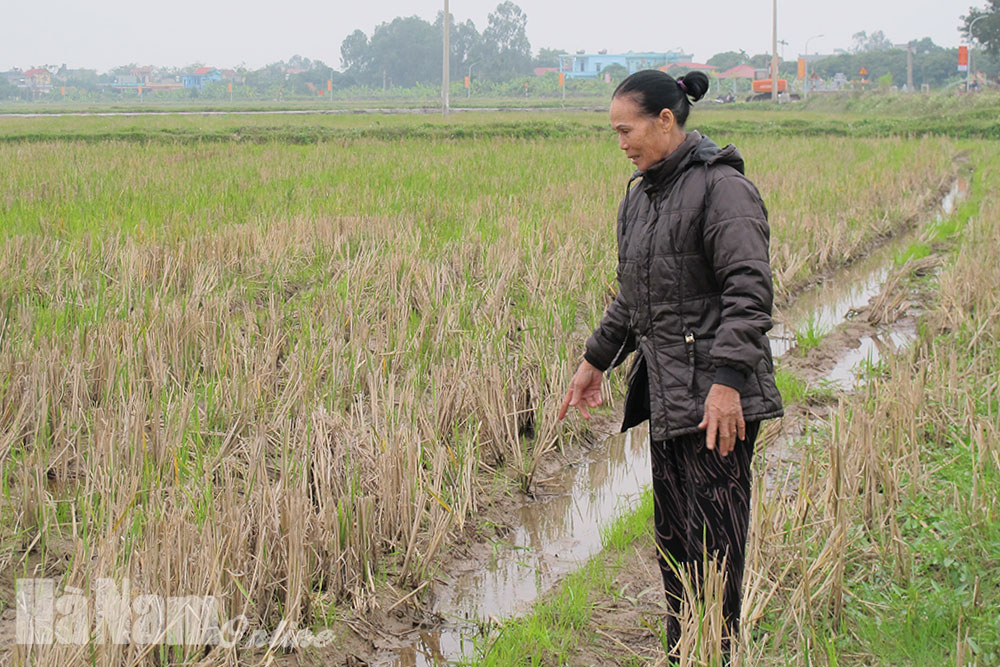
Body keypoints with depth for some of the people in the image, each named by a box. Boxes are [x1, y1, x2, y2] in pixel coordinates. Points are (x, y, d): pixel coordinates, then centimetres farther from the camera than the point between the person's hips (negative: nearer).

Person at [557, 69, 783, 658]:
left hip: (717, 396, -9)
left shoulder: (722, 188, -12)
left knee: (712, 543, -6)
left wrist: (727, 380, -28)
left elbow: (750, 292, -20)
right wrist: (596, 360, 28)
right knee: (672, 541, 13)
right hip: (666, 393, 9)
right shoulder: (641, 195, 15)